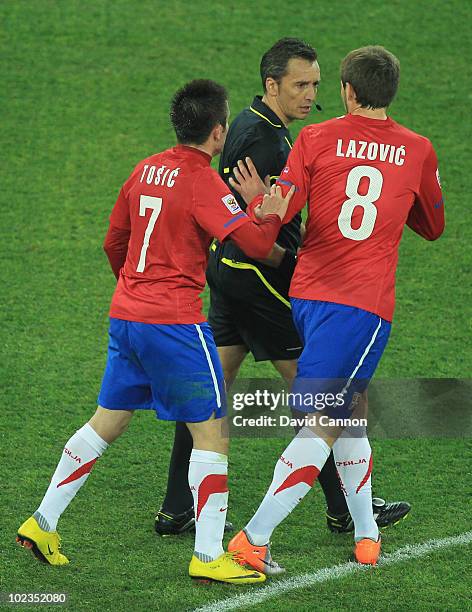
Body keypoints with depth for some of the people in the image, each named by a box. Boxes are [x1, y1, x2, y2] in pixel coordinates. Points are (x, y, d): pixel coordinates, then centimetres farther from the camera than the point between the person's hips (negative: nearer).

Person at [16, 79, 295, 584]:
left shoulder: (146, 170, 10)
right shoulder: (203, 182, -12)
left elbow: (114, 243, 20)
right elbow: (255, 244, -19)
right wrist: (272, 217, 1)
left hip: (125, 314, 8)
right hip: (175, 322, -8)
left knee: (106, 423, 18)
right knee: (211, 430, -1)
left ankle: (43, 523, 20)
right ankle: (209, 555, -3)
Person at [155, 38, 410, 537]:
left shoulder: (249, 123, 11)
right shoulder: (265, 141, -21)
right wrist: (289, 261, -18)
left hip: (226, 271, 10)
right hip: (257, 277, -10)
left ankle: (178, 510, 11)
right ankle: (344, 509, 8)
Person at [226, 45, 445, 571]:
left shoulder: (317, 139, 3)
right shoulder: (417, 151, 6)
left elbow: (279, 212, -9)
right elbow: (433, 227, 23)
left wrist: (255, 200, 3)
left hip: (306, 295, 3)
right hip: (366, 303, -3)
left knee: (345, 413, 20)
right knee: (324, 424, -6)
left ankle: (366, 532, 21)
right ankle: (254, 538, -16)